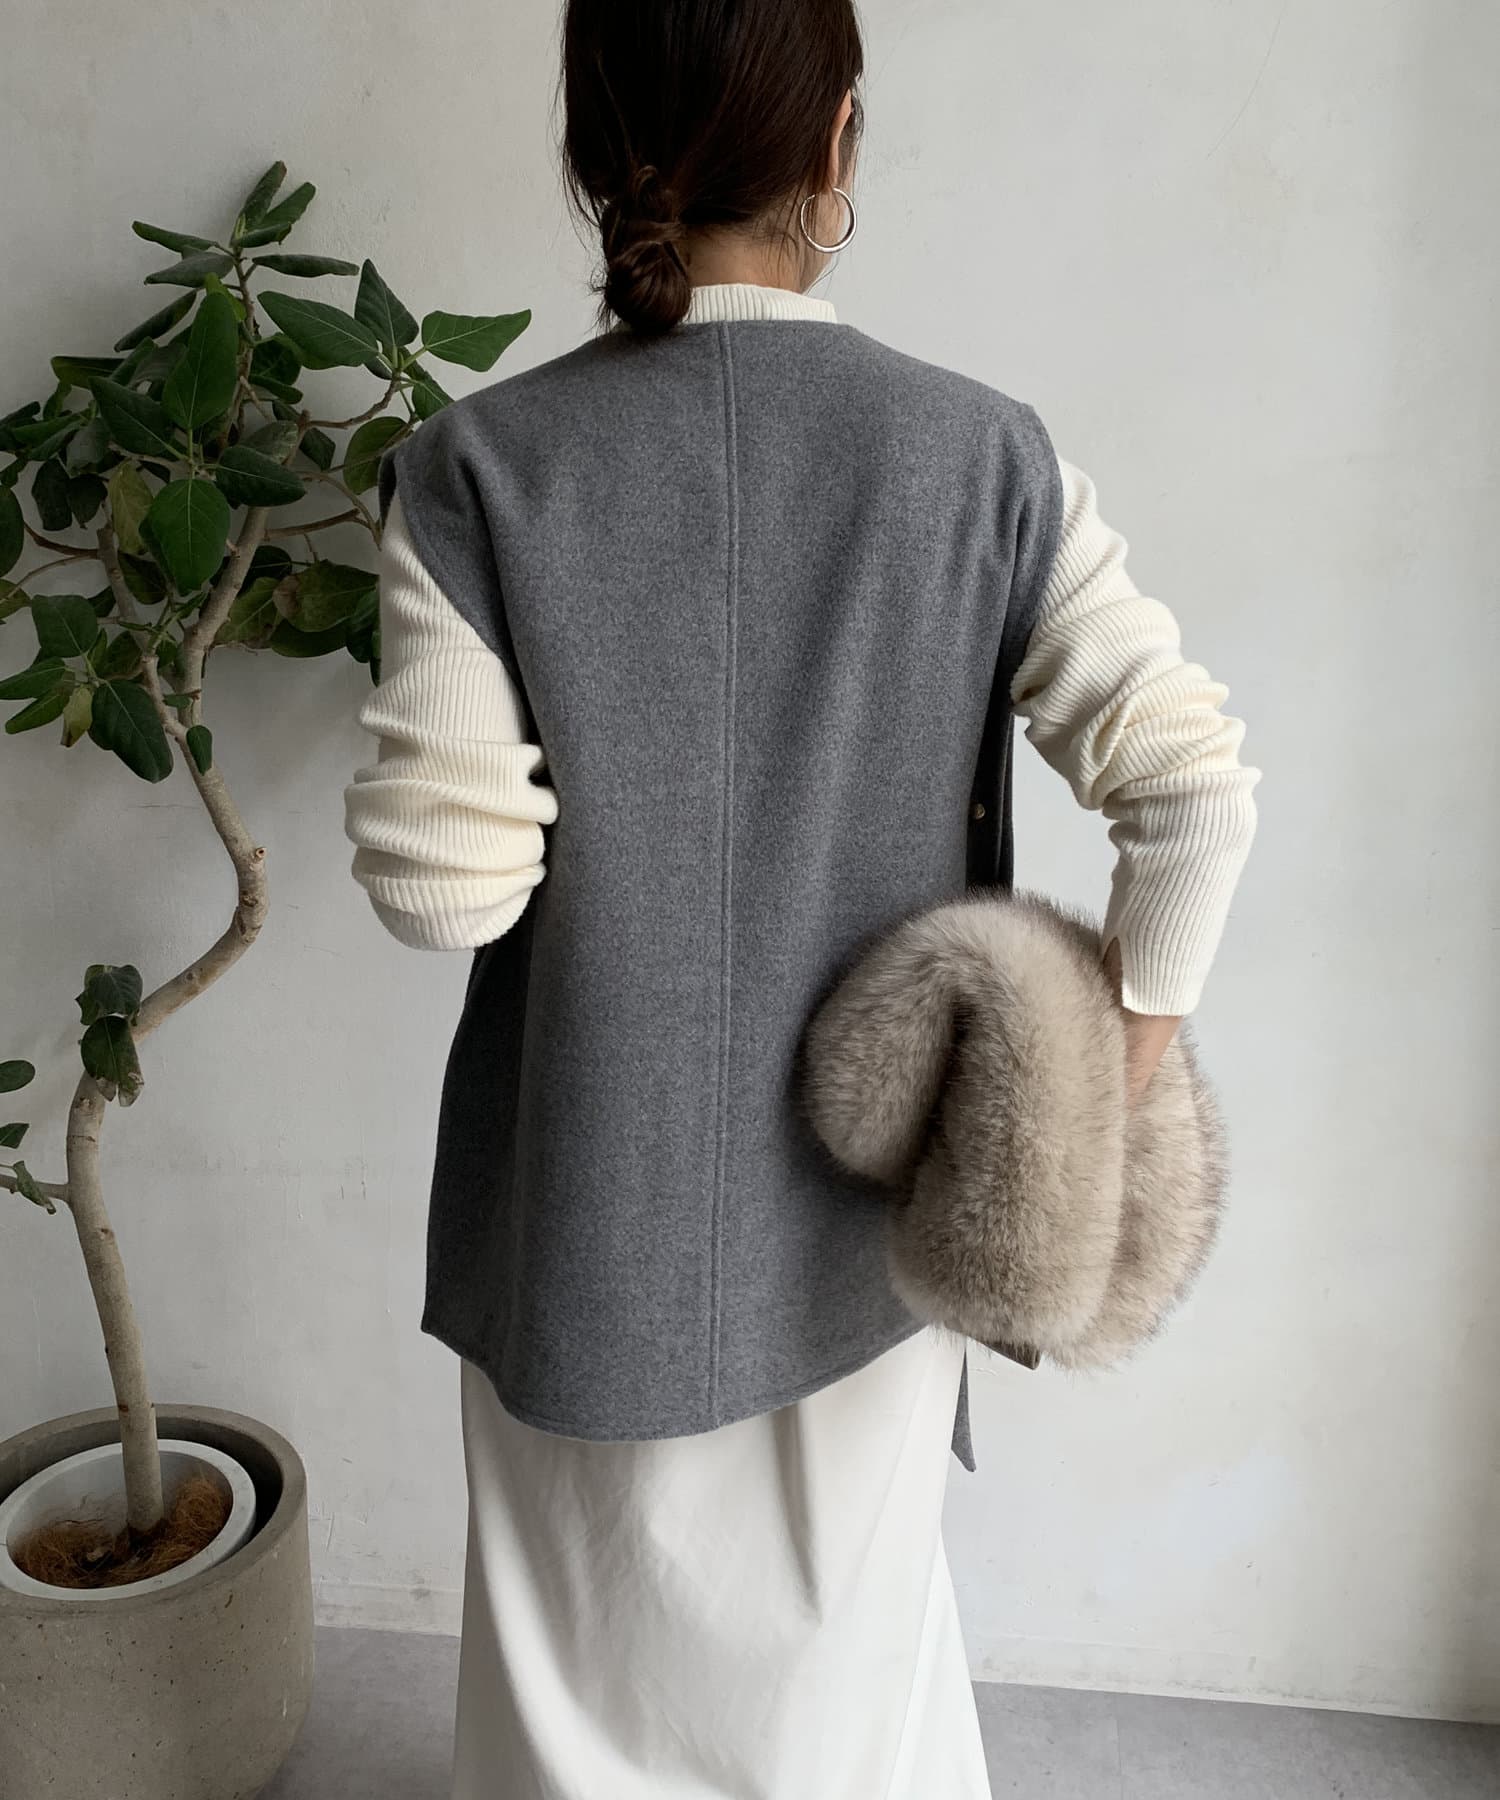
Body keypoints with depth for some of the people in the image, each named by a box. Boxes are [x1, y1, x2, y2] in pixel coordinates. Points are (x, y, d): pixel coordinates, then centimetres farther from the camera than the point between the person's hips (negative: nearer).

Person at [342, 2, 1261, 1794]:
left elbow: (442, 883, -16)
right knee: (852, 1617, 28)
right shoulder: (981, 454, -11)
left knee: (601, 1656, 25)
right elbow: (1194, 784, -13)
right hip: (866, 1211, 2)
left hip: (598, 1218, -1)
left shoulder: (476, 467, -15)